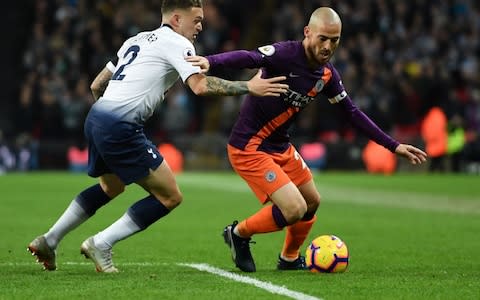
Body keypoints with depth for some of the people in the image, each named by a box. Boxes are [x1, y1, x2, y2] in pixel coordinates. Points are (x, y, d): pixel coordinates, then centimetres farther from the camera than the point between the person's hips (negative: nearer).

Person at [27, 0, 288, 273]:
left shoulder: (137, 40, 23)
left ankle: (48, 241, 34)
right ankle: (101, 245, -1)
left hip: (96, 117, 9)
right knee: (170, 197, -2)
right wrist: (248, 87, -14)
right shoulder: (177, 43, -3)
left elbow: (97, 85, 25)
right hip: (121, 127, -9)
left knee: (111, 187, 34)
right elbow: (200, 86, -18)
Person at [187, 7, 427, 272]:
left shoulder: (327, 74, 1)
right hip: (248, 148, -9)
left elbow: (352, 113, 12)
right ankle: (238, 234, 9)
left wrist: (394, 146, 12)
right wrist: (211, 61, -60)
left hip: (280, 147, 9)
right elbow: (248, 57, -40)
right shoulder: (286, 54, -22)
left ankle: (289, 258, 45)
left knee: (312, 202, 22)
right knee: (295, 209, -16)